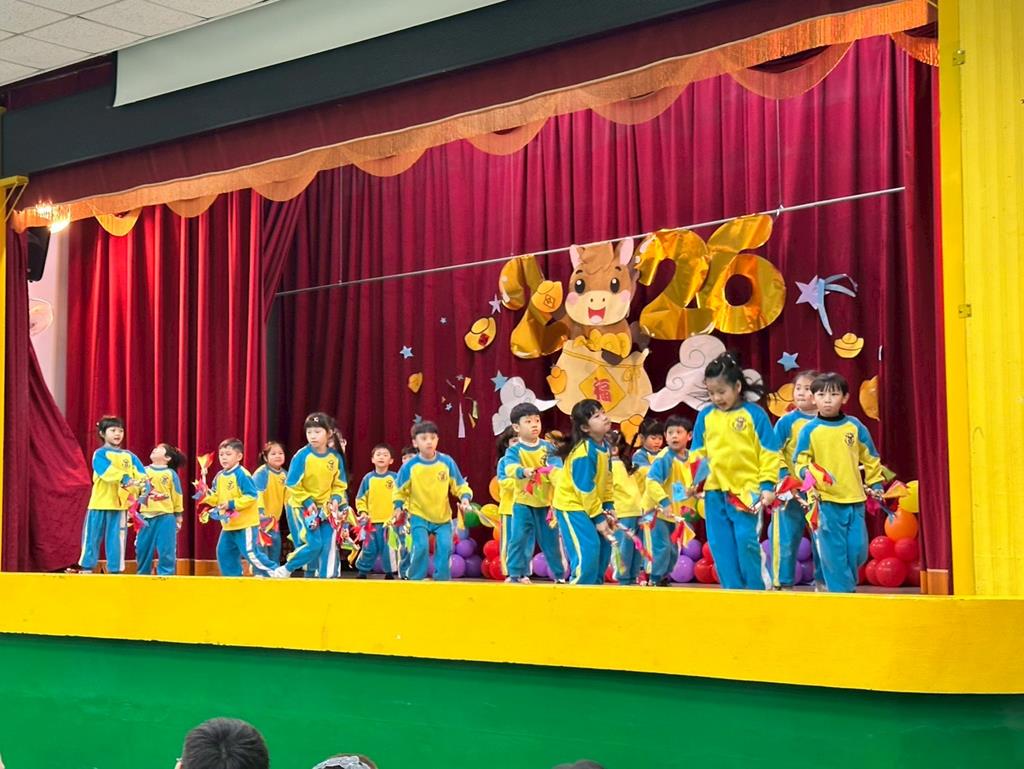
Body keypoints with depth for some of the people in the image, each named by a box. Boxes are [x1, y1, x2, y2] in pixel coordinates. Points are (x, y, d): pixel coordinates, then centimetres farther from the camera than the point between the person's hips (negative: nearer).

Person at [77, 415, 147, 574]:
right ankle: (87, 569, 9)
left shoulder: (129, 456, 10)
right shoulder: (100, 454, -3)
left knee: (116, 539, 5)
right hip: (100, 502, -3)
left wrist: (143, 484, -24)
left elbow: (141, 473, -2)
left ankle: (114, 570, 9)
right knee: (92, 537, 3)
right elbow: (108, 471, -20)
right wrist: (125, 479, -34)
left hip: (120, 504, 3)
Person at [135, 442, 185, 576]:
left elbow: (177, 497, 5)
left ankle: (166, 576, 3)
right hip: (146, 516, 3)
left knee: (166, 552, -3)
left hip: (165, 517, -3)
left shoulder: (171, 474, 2)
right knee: (142, 550, 8)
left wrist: (178, 518, 5)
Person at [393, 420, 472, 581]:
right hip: (419, 516, -1)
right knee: (421, 546, -15)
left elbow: (460, 485, 2)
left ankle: (442, 579, 5)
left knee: (445, 546, -10)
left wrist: (465, 497, -16)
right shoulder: (410, 466, -9)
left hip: (443, 516, 2)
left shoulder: (447, 462, -7)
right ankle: (416, 579, 0)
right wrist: (399, 506, -8)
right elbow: (399, 490, 3)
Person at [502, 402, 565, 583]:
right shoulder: (514, 450, -8)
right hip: (523, 503, -2)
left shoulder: (547, 447, 1)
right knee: (520, 539, -6)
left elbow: (556, 463, -12)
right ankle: (516, 573, 4)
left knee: (550, 539, 11)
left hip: (546, 502, 2)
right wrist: (523, 471, -49)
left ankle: (559, 574, 21)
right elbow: (510, 467, -27)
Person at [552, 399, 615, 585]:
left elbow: (607, 479, 12)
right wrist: (598, 518, -20)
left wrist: (609, 506, 3)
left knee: (604, 547, 8)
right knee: (587, 551, -15)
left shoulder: (604, 446, 2)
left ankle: (595, 584, 21)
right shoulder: (584, 452, -26)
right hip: (571, 506, -9)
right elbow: (585, 488, -25)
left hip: (592, 504, 9)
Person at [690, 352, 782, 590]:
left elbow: (769, 454, -3)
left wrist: (767, 485, -9)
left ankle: (757, 590, 5)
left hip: (747, 490, -4)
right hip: (714, 491, 4)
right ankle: (733, 590, 12)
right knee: (721, 545, 4)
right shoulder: (705, 416, 9)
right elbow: (697, 453, 15)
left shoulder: (754, 414, -2)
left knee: (747, 540, -11)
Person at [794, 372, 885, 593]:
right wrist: (808, 474, -17)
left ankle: (847, 583, 25)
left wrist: (876, 484, 11)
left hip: (855, 499, 2)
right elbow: (800, 461, 3)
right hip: (826, 501, -2)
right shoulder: (810, 430, 0)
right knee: (834, 551, -2)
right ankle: (840, 589, 8)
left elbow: (870, 458, 15)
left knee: (858, 549, 4)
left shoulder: (855, 426, 6)